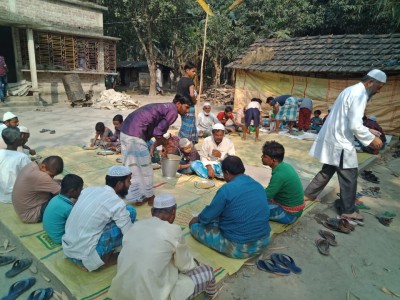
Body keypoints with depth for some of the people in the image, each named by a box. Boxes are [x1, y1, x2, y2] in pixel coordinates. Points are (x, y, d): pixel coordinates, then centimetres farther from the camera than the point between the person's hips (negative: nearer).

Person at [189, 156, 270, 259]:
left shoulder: (226, 189, -19)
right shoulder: (258, 186, 4)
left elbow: (207, 216, -9)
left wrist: (198, 219, 15)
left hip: (239, 248, -7)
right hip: (263, 242, 7)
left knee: (195, 225, 6)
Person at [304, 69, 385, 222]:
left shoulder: (351, 90, 15)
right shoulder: (360, 94, -17)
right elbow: (355, 125, -23)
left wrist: (368, 131, 20)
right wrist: (371, 138, -10)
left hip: (333, 138, 10)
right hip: (340, 142, -10)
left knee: (328, 170, 20)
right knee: (349, 176, 3)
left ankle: (309, 194, 30)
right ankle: (348, 210, 15)